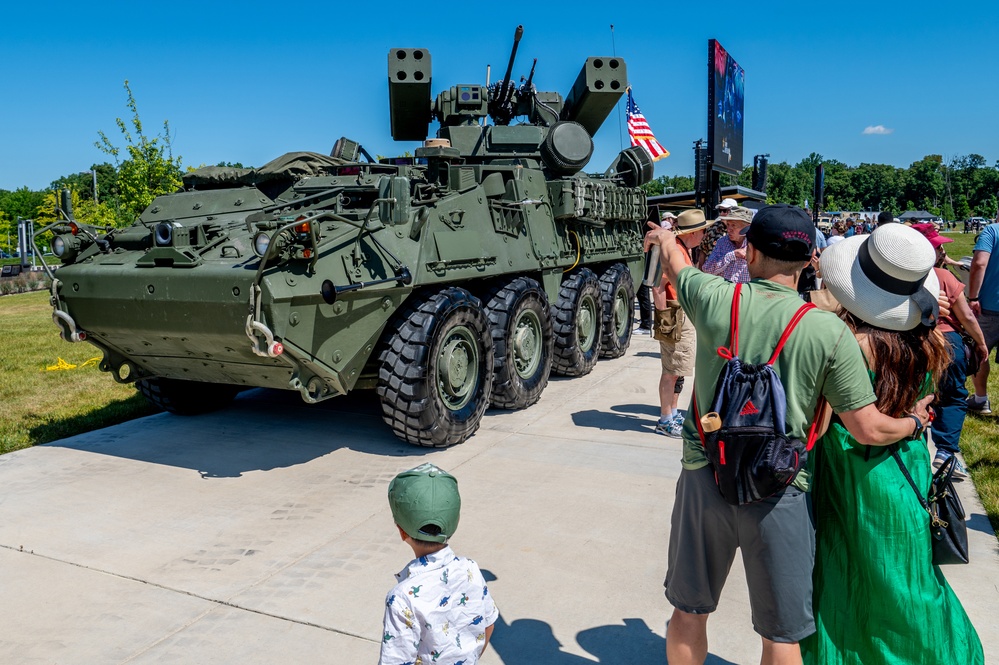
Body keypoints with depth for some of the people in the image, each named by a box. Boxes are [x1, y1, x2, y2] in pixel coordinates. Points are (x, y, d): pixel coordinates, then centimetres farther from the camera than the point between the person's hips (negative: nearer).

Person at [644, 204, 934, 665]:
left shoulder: (715, 298, -8)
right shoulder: (830, 332, -11)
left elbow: (674, 263, 16)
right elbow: (868, 429, -7)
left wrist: (663, 237, 40)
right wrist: (914, 422, 16)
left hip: (704, 477, 2)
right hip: (779, 491, -1)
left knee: (688, 611, 21)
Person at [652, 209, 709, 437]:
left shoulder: (684, 250, 15)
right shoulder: (674, 250, -18)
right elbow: (658, 287, -24)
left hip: (685, 318, 10)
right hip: (676, 318, -10)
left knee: (678, 370, 18)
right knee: (672, 371, -3)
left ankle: (673, 413, 29)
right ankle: (665, 421, 6)